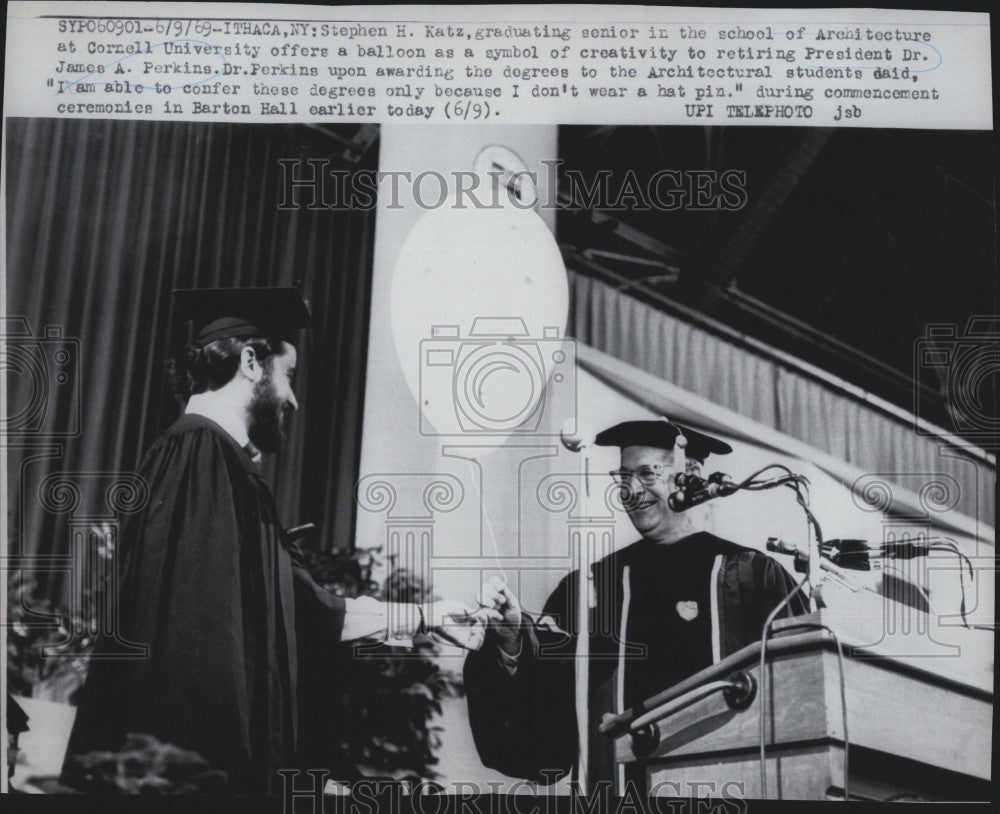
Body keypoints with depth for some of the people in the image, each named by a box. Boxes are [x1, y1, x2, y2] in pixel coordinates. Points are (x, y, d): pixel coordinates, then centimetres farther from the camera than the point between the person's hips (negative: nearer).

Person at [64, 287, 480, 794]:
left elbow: (305, 605, 22)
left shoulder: (225, 465, 13)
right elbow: (195, 636, -24)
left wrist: (421, 616, 28)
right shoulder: (200, 454, -16)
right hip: (195, 771, -10)